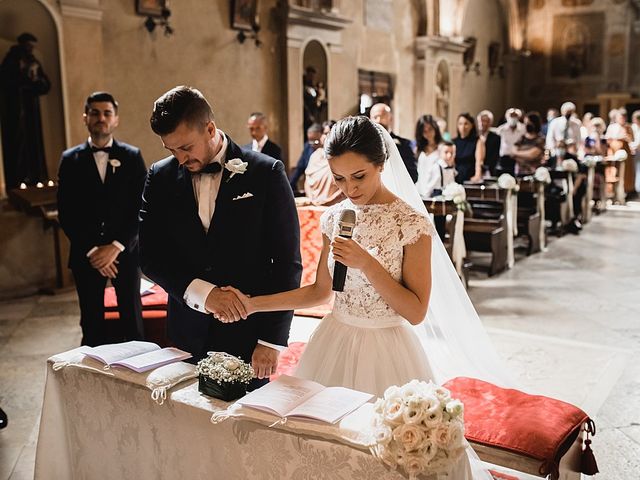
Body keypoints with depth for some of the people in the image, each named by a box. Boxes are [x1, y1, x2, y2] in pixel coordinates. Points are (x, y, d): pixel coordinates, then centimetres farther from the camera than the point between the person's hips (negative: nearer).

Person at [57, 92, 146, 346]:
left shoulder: (132, 156, 3)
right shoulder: (70, 159, 5)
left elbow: (141, 208, -2)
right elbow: (66, 213, 2)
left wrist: (116, 247, -10)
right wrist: (91, 250, -7)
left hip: (125, 251, 0)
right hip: (86, 255, 1)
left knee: (132, 321, 4)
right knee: (92, 324, 5)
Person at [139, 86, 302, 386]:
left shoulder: (266, 173, -7)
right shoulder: (161, 177, 3)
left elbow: (287, 263, -7)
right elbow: (150, 255, 0)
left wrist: (271, 340, -10)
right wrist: (202, 293, -17)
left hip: (248, 336, -3)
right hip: (187, 338, 3)